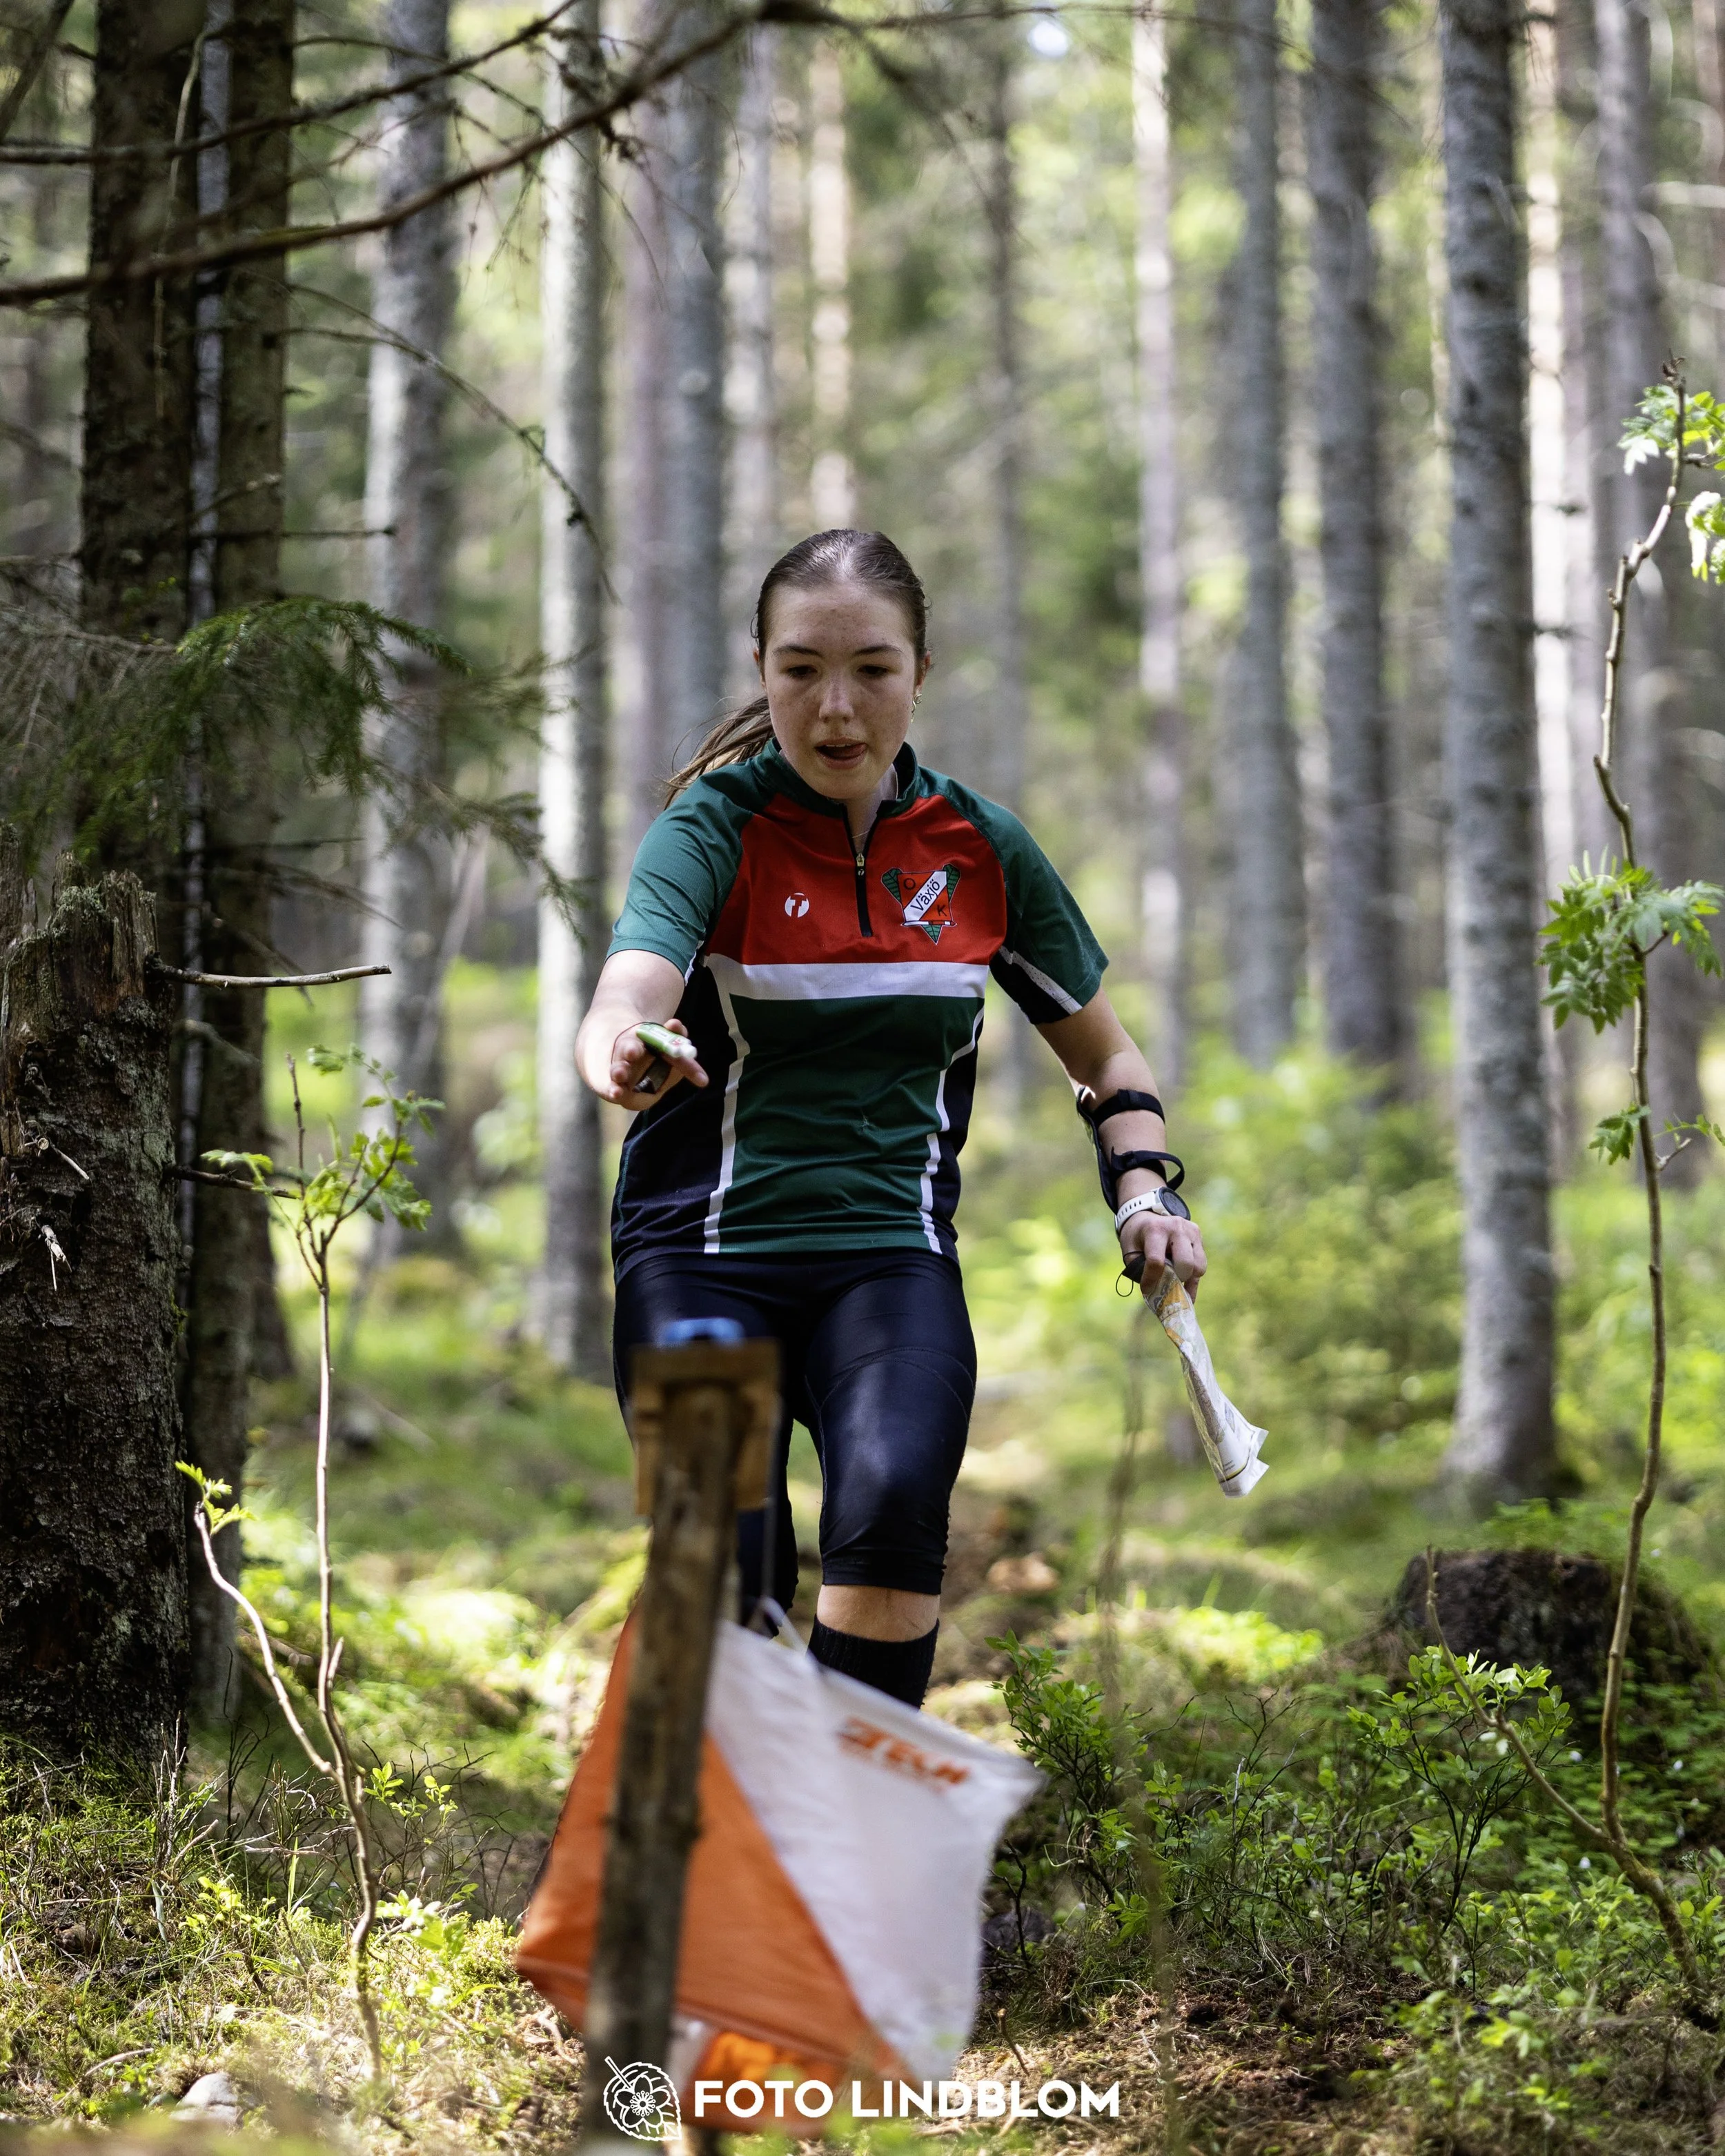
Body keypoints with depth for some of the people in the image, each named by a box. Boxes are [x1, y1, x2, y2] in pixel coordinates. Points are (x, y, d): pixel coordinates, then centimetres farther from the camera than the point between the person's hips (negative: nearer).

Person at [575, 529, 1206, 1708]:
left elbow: (1104, 1053, 19)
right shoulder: (716, 826, -6)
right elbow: (631, 986, -28)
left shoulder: (981, 847, 5)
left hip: (893, 1257, 2)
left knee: (891, 1511, -28)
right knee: (730, 1577, -20)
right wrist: (622, 1053, -52)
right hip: (703, 1250, -2)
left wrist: (1145, 1189, 0)